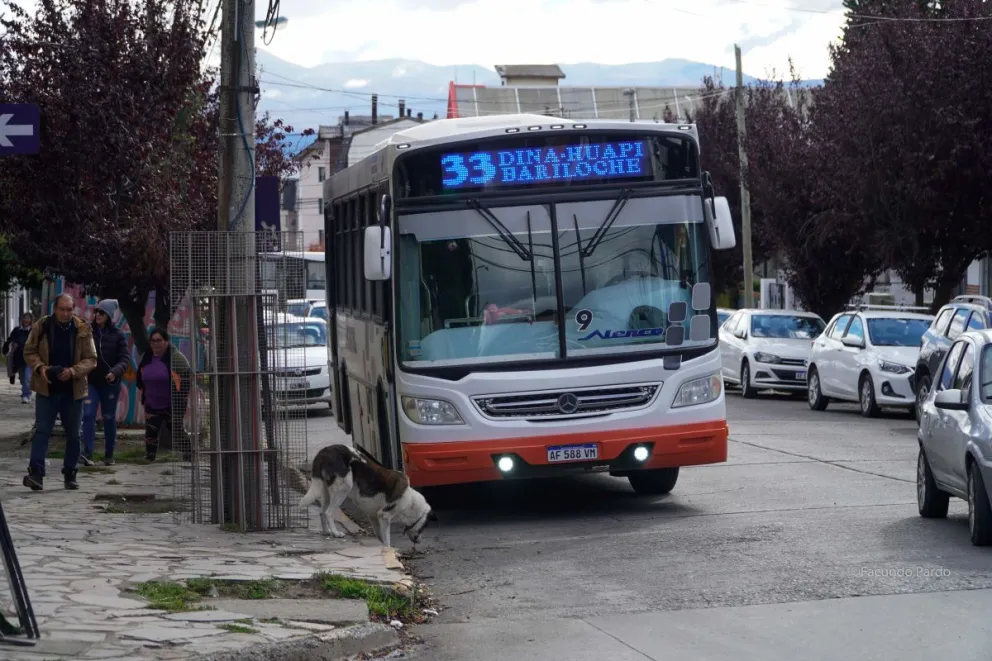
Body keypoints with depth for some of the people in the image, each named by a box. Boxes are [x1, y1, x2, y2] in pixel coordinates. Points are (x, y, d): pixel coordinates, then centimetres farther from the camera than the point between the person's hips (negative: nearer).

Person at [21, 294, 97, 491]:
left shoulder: (82, 330, -3)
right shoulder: (41, 327, -3)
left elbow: (91, 359, -2)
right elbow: (29, 352, 4)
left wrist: (73, 371, -19)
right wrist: (40, 367, -15)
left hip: (73, 390, 1)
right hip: (46, 388, -1)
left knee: (73, 434, 9)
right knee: (42, 431, -9)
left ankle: (70, 475, 20)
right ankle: (35, 473, -14)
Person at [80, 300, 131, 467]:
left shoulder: (117, 335, -1)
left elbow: (125, 359, -6)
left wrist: (115, 372, -24)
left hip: (110, 382, 0)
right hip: (91, 381, 0)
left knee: (109, 418, 8)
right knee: (88, 415, -14)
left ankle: (109, 455, 19)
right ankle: (87, 453, -18)